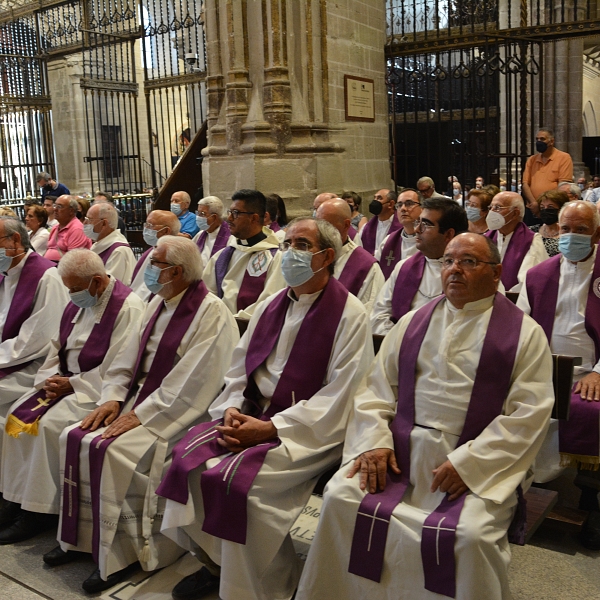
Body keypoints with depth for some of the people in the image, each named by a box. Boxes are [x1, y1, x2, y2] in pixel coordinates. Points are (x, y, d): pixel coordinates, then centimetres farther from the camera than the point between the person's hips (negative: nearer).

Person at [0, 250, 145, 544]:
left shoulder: (128, 308, -16)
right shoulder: (77, 304, 10)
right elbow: (57, 347, 15)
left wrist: (72, 384, -16)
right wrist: (50, 378, -3)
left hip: (96, 389, -8)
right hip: (65, 382, 8)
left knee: (49, 423, -24)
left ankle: (41, 510, -9)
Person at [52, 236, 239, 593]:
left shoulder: (212, 315, -16)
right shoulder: (158, 304, 10)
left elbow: (191, 386, -21)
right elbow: (128, 358, 12)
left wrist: (142, 416, -20)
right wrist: (113, 398, -2)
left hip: (177, 413, -8)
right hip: (139, 400, 8)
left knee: (114, 451, -25)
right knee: (75, 437, -5)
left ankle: (120, 553, -7)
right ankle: (81, 536, 10)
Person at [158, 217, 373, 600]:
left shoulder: (350, 315, -11)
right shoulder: (272, 306, 10)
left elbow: (339, 396, -16)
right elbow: (240, 368, 15)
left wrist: (271, 428, -19)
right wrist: (232, 408, -5)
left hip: (310, 430, -7)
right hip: (253, 413, 7)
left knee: (238, 477, -25)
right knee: (189, 455, -9)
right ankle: (215, 562, 12)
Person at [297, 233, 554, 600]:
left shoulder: (524, 333, 3)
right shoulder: (414, 322, 15)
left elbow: (531, 412, -6)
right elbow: (377, 386, 12)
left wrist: (468, 462, -15)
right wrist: (374, 440, -6)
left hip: (481, 461, -3)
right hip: (401, 449, 3)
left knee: (469, 536, -29)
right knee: (341, 498, -17)